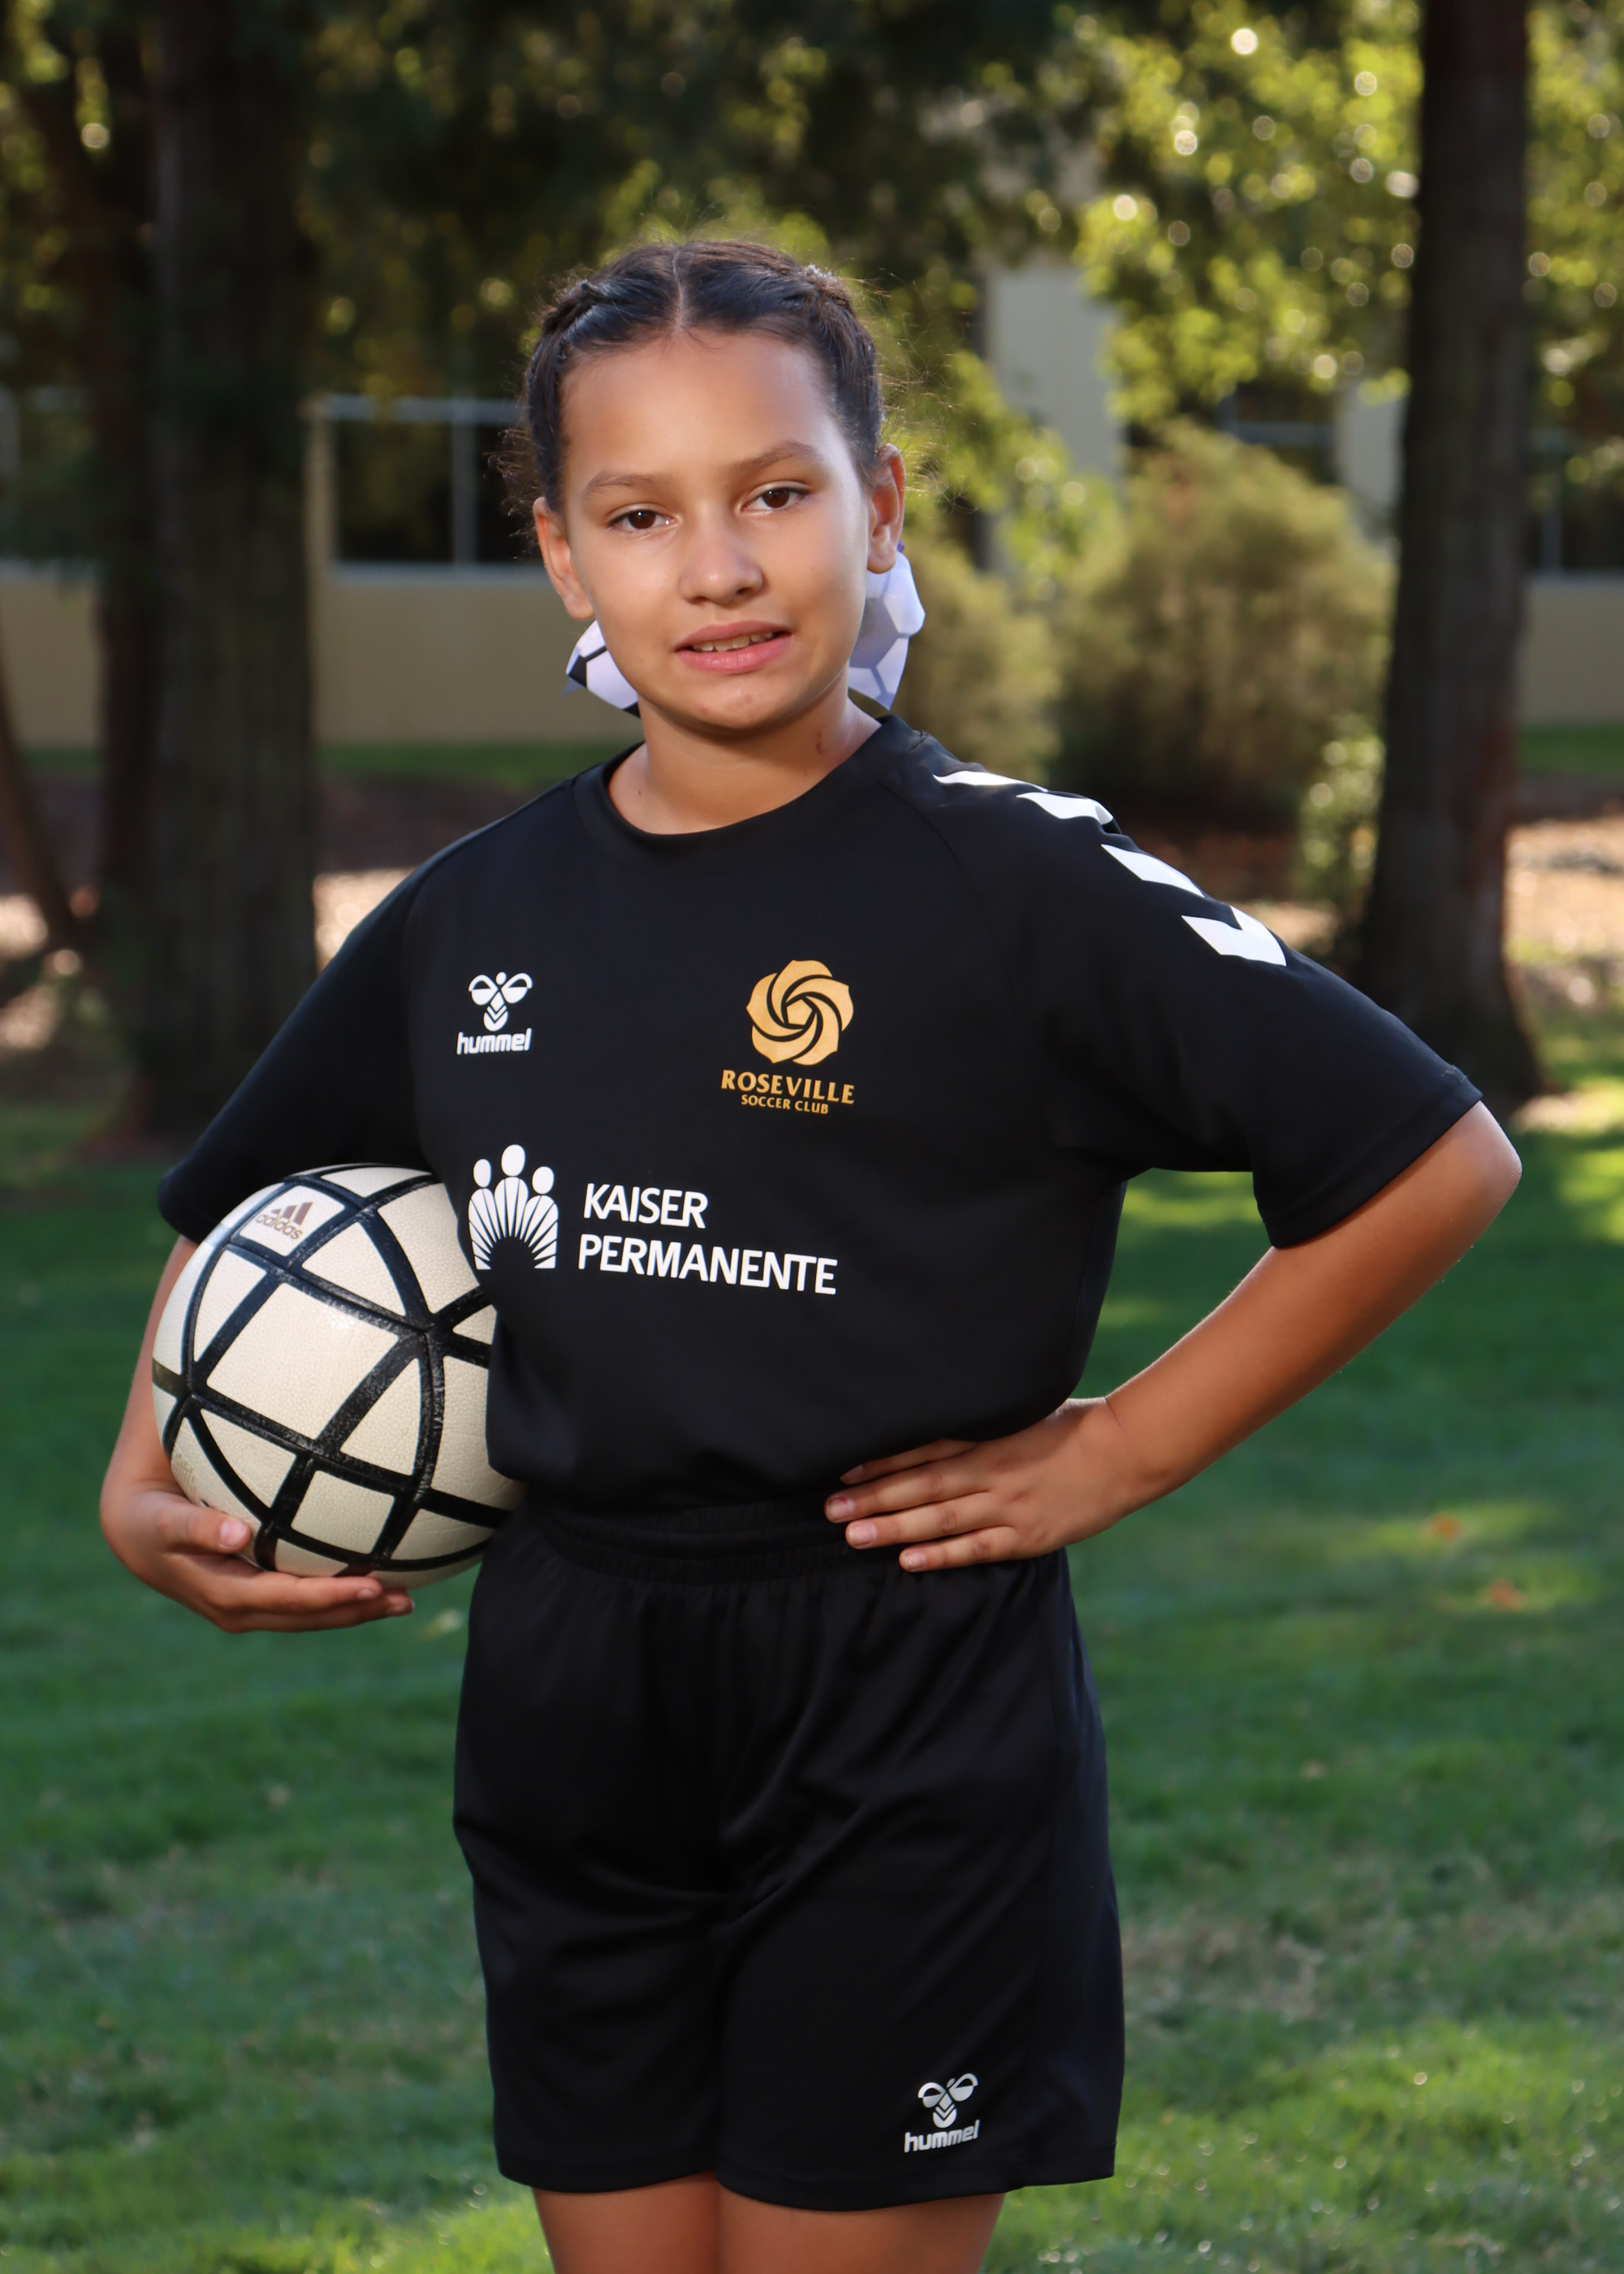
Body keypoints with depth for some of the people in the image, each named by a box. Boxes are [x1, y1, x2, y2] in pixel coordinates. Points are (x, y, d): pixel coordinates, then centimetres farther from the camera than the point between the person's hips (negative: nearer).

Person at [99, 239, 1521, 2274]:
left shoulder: (1013, 888, -10)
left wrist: (1118, 1450, -9)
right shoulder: (474, 919, 6)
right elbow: (245, 1203, 23)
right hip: (567, 1722, 5)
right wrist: (147, 1492, 7)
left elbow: (1435, 1161, -10)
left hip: (903, 1737, -5)